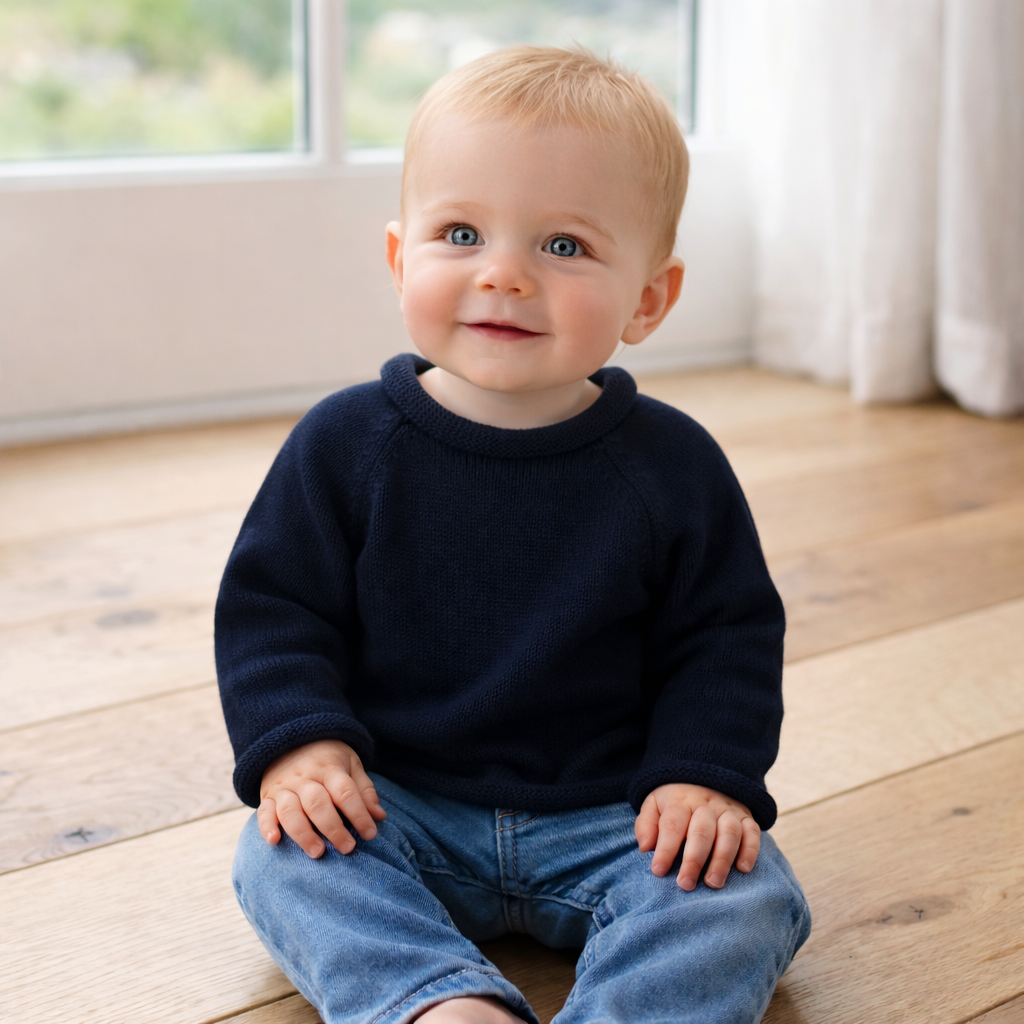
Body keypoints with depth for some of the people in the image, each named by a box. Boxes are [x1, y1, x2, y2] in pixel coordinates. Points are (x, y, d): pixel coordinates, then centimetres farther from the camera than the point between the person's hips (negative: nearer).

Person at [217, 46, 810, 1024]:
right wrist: (297, 742, -16)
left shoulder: (673, 465, -6)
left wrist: (707, 775, -12)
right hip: (399, 805, 1)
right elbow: (271, 609, 0)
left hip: (610, 814, 0)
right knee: (279, 857, -24)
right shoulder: (345, 443, -6)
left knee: (744, 898, -22)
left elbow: (726, 637, 2)